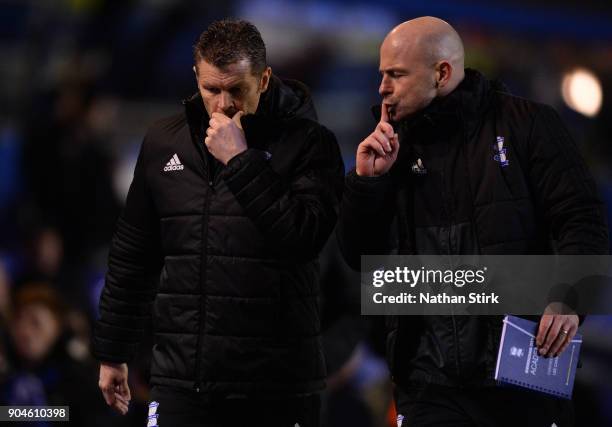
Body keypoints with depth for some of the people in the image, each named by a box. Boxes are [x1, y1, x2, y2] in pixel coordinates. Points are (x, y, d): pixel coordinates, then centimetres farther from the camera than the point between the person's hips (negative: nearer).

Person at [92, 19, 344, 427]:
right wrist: (112, 351, 19)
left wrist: (241, 160, -17)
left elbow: (306, 238, -17)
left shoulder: (309, 143, -3)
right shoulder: (163, 141, 10)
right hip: (183, 378, 3)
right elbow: (133, 256, 17)